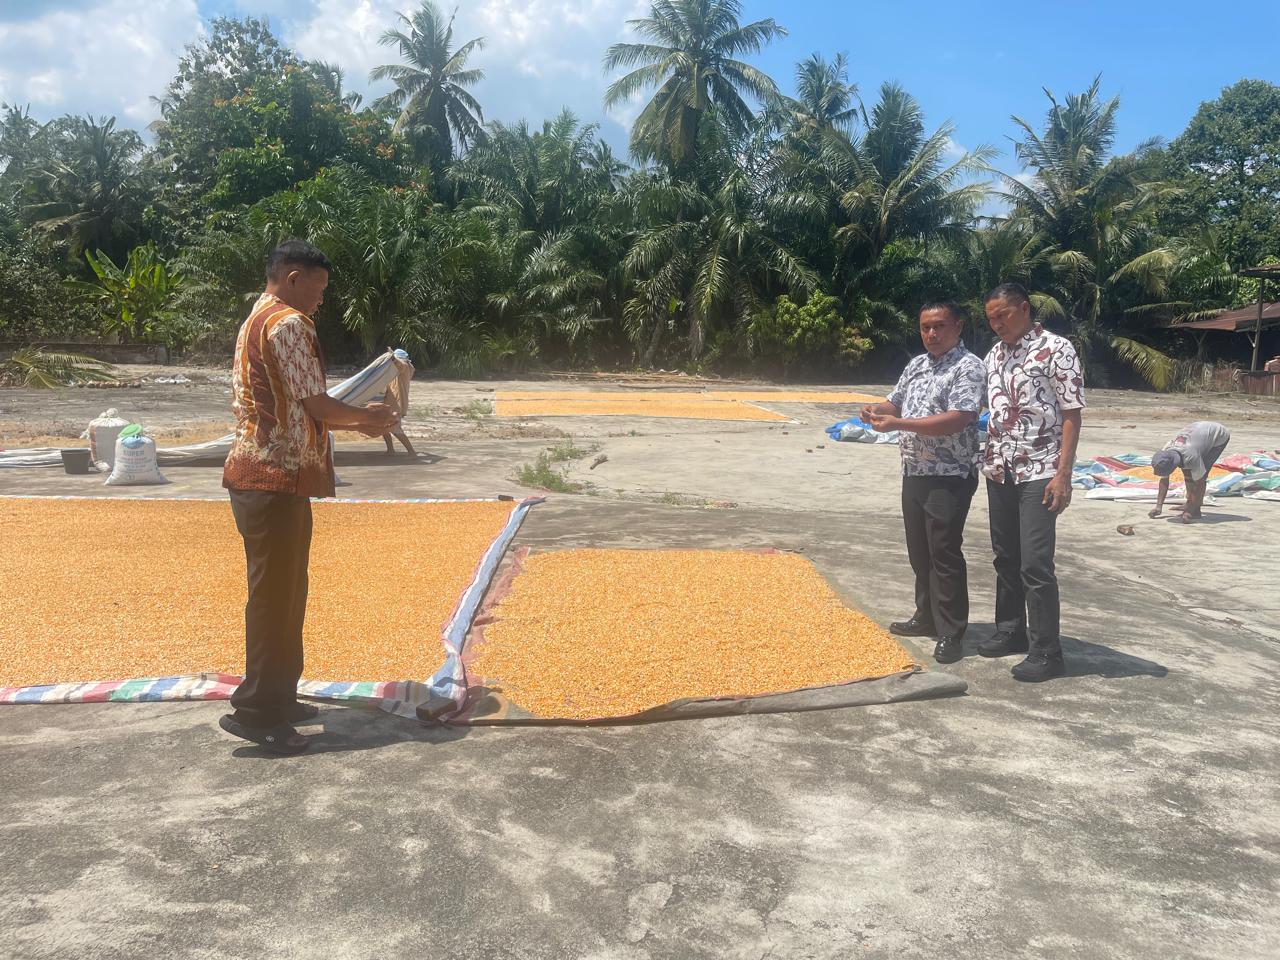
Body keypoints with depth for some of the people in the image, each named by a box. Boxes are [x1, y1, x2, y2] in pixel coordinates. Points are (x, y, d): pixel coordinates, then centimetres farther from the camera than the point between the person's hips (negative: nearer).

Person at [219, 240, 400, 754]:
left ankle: (278, 698, 24)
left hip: (260, 475, 10)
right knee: (276, 594, -4)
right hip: (276, 480, -10)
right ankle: (256, 712, 2)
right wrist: (367, 417, 1)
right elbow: (317, 405, -16)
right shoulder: (288, 323, -12)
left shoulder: (256, 321, 20)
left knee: (283, 591, 16)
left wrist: (355, 420, 16)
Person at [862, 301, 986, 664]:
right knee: (919, 551, 15)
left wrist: (898, 424, -27)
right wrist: (879, 410, -3)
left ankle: (951, 633, 4)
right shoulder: (916, 364, 13)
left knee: (944, 553, -5)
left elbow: (957, 420, -24)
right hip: (914, 473, 8)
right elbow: (896, 403, 22)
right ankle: (927, 617, 29)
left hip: (950, 477, -8)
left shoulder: (969, 368, -12)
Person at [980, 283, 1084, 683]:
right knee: (1006, 559, 15)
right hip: (999, 471, 7)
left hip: (1039, 473, -7)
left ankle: (1047, 653, 1)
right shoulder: (994, 354, 11)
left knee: (1036, 564, -8)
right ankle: (1011, 631, 29)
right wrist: (986, 461, 10)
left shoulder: (1056, 349, -8)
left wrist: (1063, 475, -16)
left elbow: (1072, 415, -10)